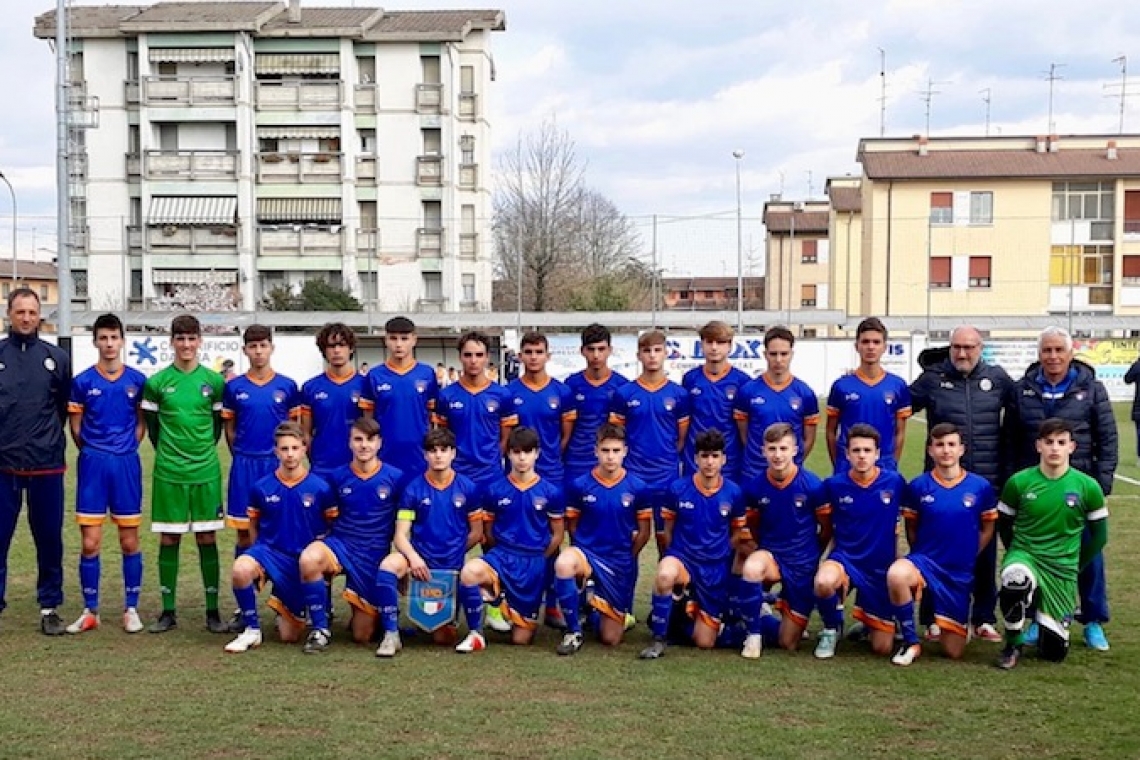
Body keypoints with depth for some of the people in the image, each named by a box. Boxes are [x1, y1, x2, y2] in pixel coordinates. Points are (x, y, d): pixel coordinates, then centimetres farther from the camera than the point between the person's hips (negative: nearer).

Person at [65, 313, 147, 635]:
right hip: (93, 465, 0)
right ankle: (90, 611, 11)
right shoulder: (83, 382, 0)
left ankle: (131, 609, 15)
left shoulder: (137, 380, 2)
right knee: (90, 543, 0)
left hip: (127, 465, 1)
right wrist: (96, 454, 5)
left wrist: (124, 451, 3)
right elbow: (76, 428, 6)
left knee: (129, 541, 5)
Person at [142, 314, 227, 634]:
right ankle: (168, 611, 14)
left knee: (207, 538, 3)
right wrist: (169, 452, 9)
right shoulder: (157, 382, 0)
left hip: (206, 473, 0)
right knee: (169, 539, 4)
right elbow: (151, 424, 9)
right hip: (168, 473, 0)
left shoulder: (213, 381, 2)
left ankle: (212, 611, 10)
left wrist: (203, 451, 9)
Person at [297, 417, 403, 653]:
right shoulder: (337, 477, -1)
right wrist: (322, 537, -4)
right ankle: (320, 630, -19)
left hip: (375, 556, -1)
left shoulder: (395, 478, -5)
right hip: (340, 545, 1)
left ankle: (367, 611, 40)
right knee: (309, 559, -37)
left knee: (362, 635, 0)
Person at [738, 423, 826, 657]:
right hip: (771, 557, 1)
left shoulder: (812, 485, -16)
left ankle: (786, 608, 40)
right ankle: (754, 635, -18)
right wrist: (769, 549, 3)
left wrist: (810, 553, 7)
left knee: (788, 644, 4)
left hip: (802, 566, 0)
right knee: (752, 567, -40)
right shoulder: (755, 487, -10)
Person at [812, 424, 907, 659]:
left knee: (882, 648, 0)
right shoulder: (833, 485, -8)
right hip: (845, 559, -1)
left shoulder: (895, 482, -8)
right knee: (823, 582, -39)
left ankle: (868, 621, 38)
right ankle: (831, 629, -5)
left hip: (882, 568, 1)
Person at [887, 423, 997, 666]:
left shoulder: (981, 487, -4)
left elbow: (987, 529, 8)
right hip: (925, 563, -1)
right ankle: (910, 642, -16)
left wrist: (966, 557, 3)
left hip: (960, 574, 1)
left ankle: (959, 624, 41)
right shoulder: (917, 486, -5)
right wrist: (923, 558, -1)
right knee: (896, 574, -39)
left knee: (954, 652, 2)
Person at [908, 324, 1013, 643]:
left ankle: (984, 619, 20)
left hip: (987, 481, 2)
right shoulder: (932, 379, 0)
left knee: (985, 553, 9)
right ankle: (934, 619, 13)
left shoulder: (997, 378, 4)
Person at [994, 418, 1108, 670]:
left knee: (1053, 652, 1)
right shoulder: (1019, 482, -7)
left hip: (1062, 570, 1)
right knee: (1015, 578, -40)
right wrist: (1020, 555, 5)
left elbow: (1099, 535, 7)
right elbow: (1004, 525, 8)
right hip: (1024, 556, -1)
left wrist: (1074, 566, 8)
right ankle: (1012, 646, -15)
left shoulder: (1088, 487, -6)